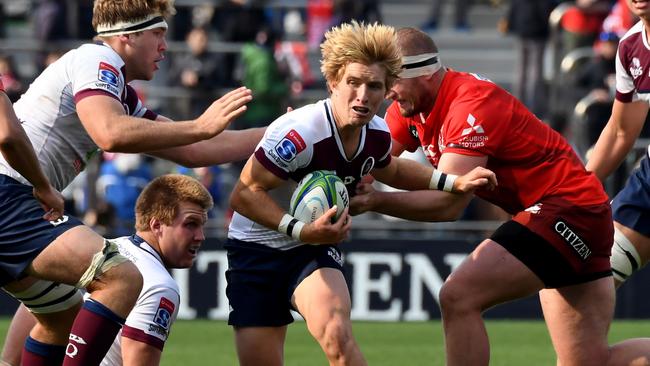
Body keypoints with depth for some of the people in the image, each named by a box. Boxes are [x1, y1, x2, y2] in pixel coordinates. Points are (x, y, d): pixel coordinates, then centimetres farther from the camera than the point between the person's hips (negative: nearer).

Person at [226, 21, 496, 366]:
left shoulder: (376, 135, -8)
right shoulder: (298, 134, -29)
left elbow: (391, 170, 19)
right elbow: (243, 194, -24)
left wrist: (453, 182, 10)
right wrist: (300, 230, -34)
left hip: (315, 247, 3)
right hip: (257, 249, -3)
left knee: (337, 337, -27)